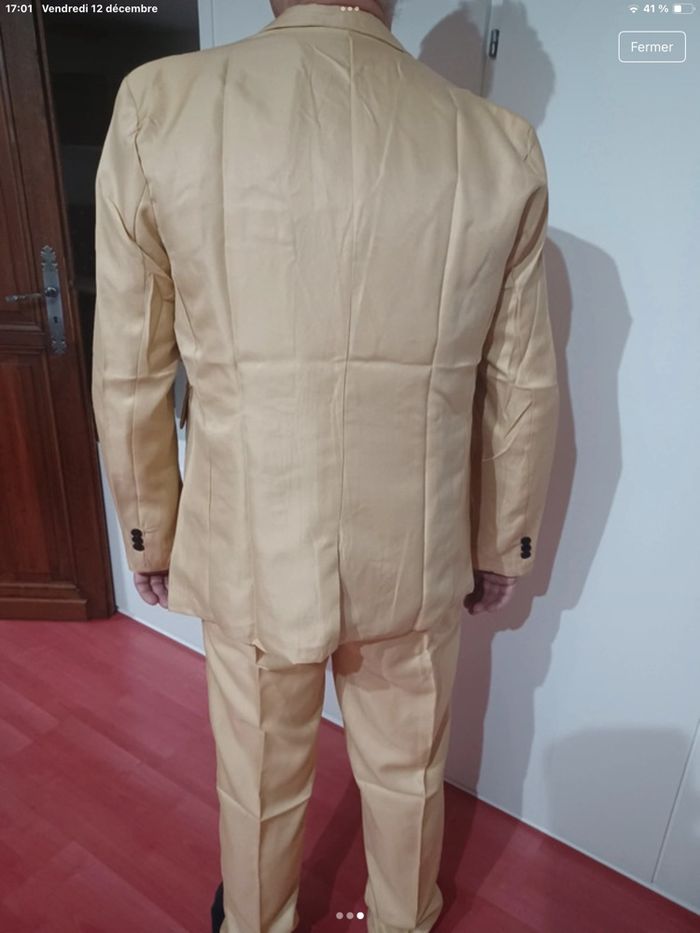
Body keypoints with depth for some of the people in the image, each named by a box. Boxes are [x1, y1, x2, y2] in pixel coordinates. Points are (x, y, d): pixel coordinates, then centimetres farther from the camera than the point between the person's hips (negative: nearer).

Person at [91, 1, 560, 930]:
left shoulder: (158, 104, -10)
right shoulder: (503, 145, -7)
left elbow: (129, 379, -7)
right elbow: (523, 390, -2)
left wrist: (149, 534, 8)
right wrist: (503, 546, 12)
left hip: (249, 555, 0)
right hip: (417, 561, 2)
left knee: (260, 784, 25)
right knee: (408, 776, 27)